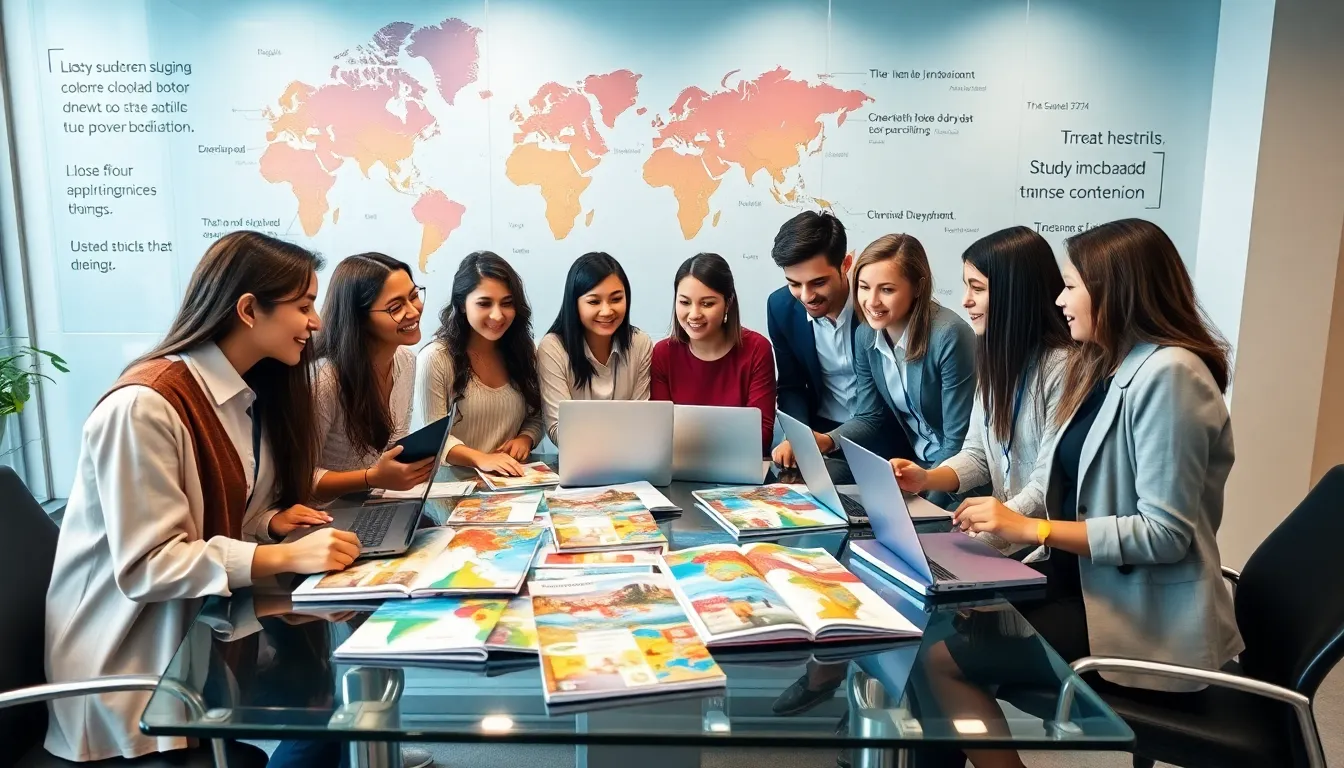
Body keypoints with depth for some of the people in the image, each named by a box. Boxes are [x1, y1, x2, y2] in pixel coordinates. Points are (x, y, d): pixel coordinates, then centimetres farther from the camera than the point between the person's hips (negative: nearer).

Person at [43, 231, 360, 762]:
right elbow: (146, 565, -24)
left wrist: (271, 522, -7)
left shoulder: (255, 392, 5)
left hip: (208, 619, 8)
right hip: (132, 658, -8)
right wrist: (287, 558, -31)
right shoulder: (145, 406, -23)